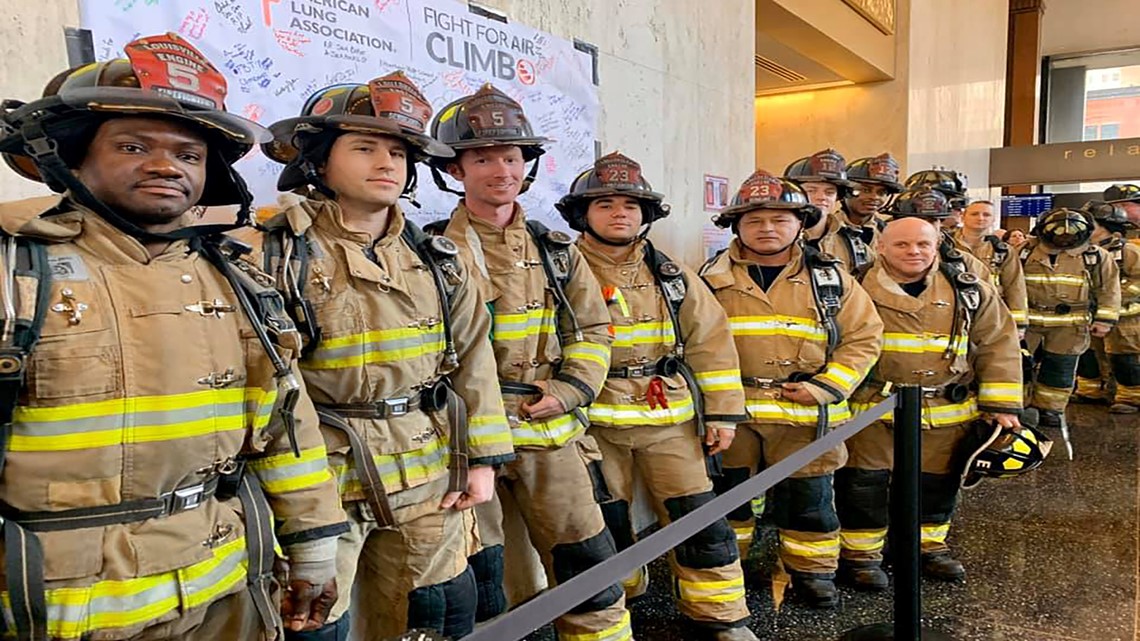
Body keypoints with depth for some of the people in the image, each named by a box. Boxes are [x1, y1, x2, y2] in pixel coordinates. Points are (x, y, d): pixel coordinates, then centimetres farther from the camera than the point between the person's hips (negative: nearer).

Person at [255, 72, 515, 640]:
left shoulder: (434, 259, 7)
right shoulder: (280, 253, -9)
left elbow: (472, 360, 9)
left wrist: (481, 458, 6)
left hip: (429, 481, 5)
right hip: (323, 473, -4)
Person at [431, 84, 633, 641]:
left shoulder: (556, 251, 10)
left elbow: (593, 330, 13)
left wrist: (568, 391, -2)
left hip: (551, 432, 4)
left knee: (588, 561, 11)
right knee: (476, 577, 6)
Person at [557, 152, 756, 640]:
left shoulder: (672, 276, 8)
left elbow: (711, 342, 8)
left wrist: (723, 411, 3)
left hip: (672, 420, 3)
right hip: (595, 422, -2)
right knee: (606, 526, 10)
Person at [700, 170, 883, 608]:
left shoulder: (830, 279, 5)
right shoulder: (712, 279, 3)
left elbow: (864, 337, 5)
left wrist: (825, 387, -6)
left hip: (805, 414, 1)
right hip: (730, 411, 0)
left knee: (809, 497, 11)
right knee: (723, 493, 10)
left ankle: (813, 571, 31)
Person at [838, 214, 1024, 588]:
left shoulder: (970, 293, 3)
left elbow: (998, 346, 5)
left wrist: (1002, 405, 1)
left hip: (947, 413, 3)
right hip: (870, 408, -2)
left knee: (938, 483, 16)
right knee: (864, 484, 3)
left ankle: (930, 544, 38)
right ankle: (860, 552, 21)